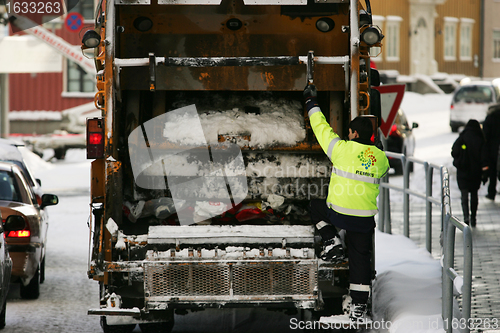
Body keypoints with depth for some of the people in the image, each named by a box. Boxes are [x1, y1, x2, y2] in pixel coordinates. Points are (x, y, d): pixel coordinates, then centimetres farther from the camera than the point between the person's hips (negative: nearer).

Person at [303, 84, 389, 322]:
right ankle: (359, 307, 8)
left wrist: (311, 102, 17)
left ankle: (332, 242, 9)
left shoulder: (343, 149, -9)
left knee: (315, 206, 27)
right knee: (360, 258, 12)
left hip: (339, 213, -3)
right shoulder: (381, 157, 3)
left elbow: (321, 128, 4)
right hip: (366, 219, 3)